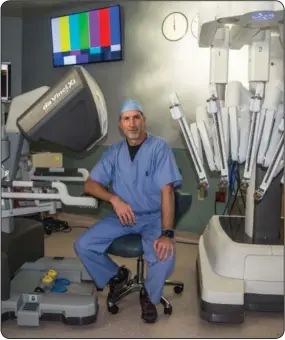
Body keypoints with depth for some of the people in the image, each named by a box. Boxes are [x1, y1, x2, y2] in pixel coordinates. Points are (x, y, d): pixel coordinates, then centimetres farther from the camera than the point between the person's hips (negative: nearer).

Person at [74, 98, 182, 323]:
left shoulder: (159, 147, -12)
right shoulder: (114, 152, 2)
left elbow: (167, 191, -20)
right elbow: (90, 184, 0)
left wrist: (167, 233, -30)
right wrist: (114, 199, -20)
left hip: (153, 217, -4)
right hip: (123, 216, 4)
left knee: (165, 257, -31)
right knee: (82, 245, -13)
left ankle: (150, 295, 4)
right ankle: (117, 275, 17)